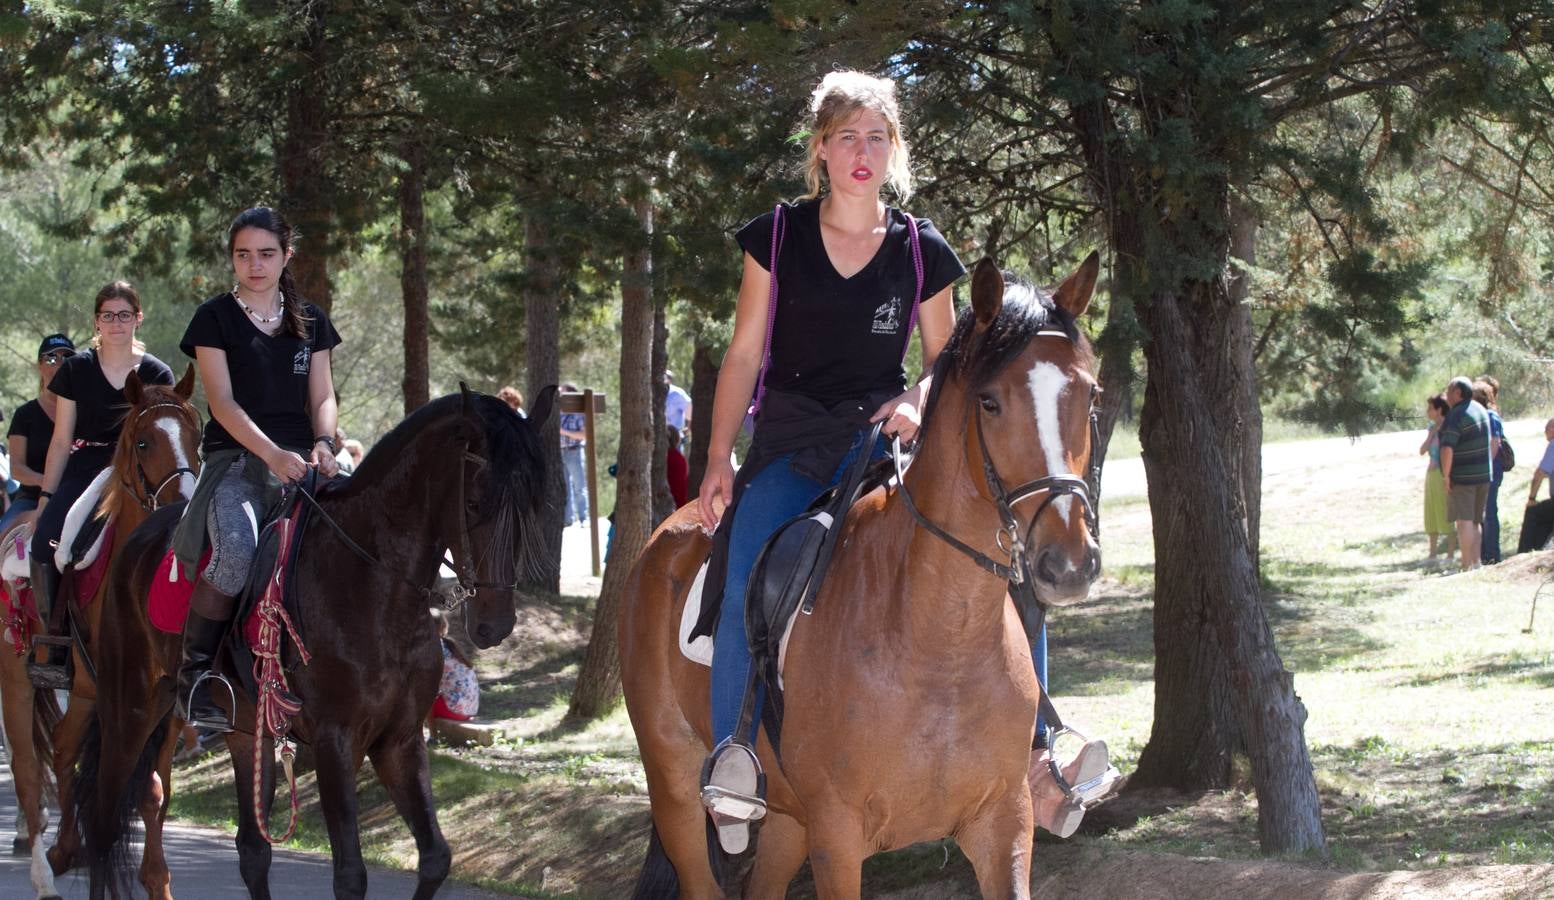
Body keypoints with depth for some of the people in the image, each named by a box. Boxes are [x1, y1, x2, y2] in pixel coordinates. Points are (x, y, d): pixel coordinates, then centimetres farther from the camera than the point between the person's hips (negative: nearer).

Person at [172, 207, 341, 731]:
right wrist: (272, 453, -20)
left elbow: (322, 397, 15)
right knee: (236, 550, -33)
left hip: (302, 460, 4)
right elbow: (222, 401, -6)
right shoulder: (215, 319, 5)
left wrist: (323, 443, -7)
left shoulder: (311, 322, 18)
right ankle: (194, 673, -19)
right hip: (235, 460, -4)